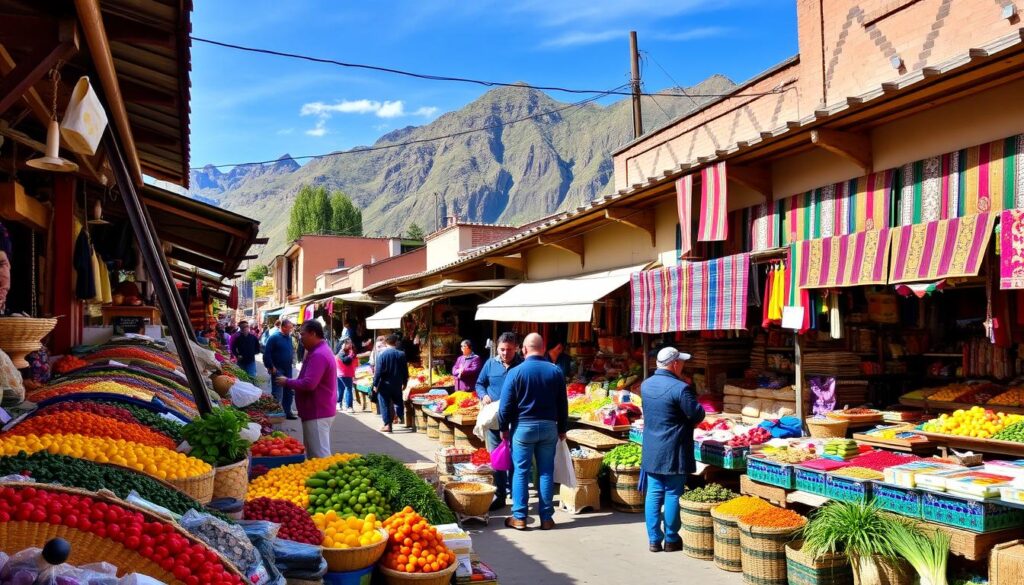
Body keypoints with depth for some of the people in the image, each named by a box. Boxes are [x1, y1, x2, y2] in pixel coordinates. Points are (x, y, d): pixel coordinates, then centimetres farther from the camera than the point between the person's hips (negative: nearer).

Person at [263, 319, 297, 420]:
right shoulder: (274, 337, -11)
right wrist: (271, 367, -16)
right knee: (277, 393, -3)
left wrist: (292, 361, 8)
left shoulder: (289, 338, 9)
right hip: (277, 370, -7)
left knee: (289, 392, 11)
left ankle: (287, 411, 20)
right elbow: (267, 353, -14)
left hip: (288, 369, 7)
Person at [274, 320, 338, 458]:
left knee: (319, 455, -7)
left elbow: (308, 384, -28)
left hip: (317, 412, -11)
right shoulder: (321, 350, 15)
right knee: (317, 452, 17)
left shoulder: (318, 355, -21)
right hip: (319, 410, 11)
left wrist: (287, 382, -12)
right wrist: (291, 382, 12)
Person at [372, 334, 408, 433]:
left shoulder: (382, 354, -11)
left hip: (385, 384, -2)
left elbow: (378, 371, -12)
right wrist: (404, 382, 16)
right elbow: (405, 370, 4)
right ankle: (400, 418, 11)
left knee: (385, 405, 4)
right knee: (398, 402, 21)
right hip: (397, 384, 2)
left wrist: (375, 384, -4)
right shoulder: (401, 354, -2)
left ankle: (387, 425, 3)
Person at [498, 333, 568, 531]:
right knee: (546, 472, 7)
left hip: (523, 427, -2)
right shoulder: (556, 371, 1)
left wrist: (504, 428, 6)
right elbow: (563, 404, 7)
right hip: (549, 427, 2)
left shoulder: (516, 372, -8)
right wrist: (562, 429, 16)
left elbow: (506, 405, -7)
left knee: (521, 472, 6)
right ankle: (546, 518, 12)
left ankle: (519, 517, 8)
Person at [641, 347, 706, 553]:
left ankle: (654, 539, 15)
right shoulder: (680, 388, -18)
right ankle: (671, 540, 14)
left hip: (651, 449, 6)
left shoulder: (645, 385, 4)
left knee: (654, 493, 10)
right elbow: (697, 415, -14)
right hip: (674, 451, -6)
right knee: (672, 495, 5)